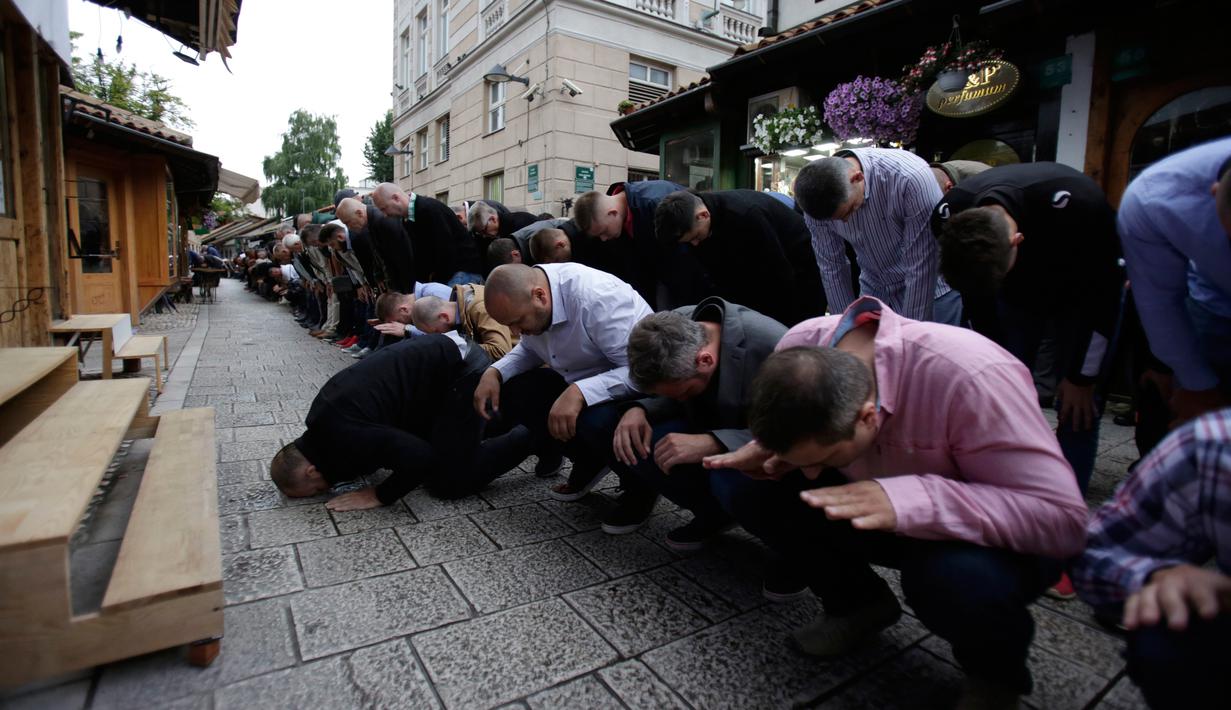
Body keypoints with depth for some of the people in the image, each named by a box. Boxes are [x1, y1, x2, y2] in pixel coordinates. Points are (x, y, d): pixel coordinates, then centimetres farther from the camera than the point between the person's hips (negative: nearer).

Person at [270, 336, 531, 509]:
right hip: (445, 357, 10)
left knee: (449, 482, -7)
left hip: (462, 371, -10)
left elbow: (419, 458, -29)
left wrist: (380, 496, -13)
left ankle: (532, 435, 4)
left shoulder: (343, 435, -24)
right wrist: (346, 468, 12)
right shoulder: (321, 423, 6)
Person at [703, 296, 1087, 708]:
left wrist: (912, 500, -45)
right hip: (870, 513, 4)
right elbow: (793, 435, 0)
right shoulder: (800, 348, -21)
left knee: (960, 580, -38)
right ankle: (860, 601, 7)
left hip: (983, 537, -3)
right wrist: (768, 452, -24)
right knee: (746, 492, -15)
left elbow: (1065, 518, -32)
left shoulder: (970, 379, -36)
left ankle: (996, 673, 0)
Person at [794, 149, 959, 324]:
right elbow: (831, 267, -7)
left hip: (933, 291, -3)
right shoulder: (819, 200, -16)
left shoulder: (910, 177, -30)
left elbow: (921, 265, -25)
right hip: (875, 292, 3)